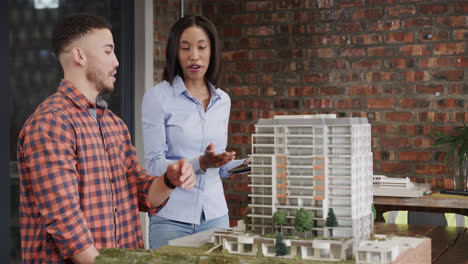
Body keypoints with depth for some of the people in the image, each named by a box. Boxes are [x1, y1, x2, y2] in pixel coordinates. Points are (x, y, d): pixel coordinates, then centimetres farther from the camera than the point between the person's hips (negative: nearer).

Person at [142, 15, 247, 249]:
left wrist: (244, 164, 0)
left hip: (215, 214, 5)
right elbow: (154, 165, -10)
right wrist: (201, 163, -23)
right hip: (172, 217, -4)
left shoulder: (223, 100, 11)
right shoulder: (158, 96, -5)